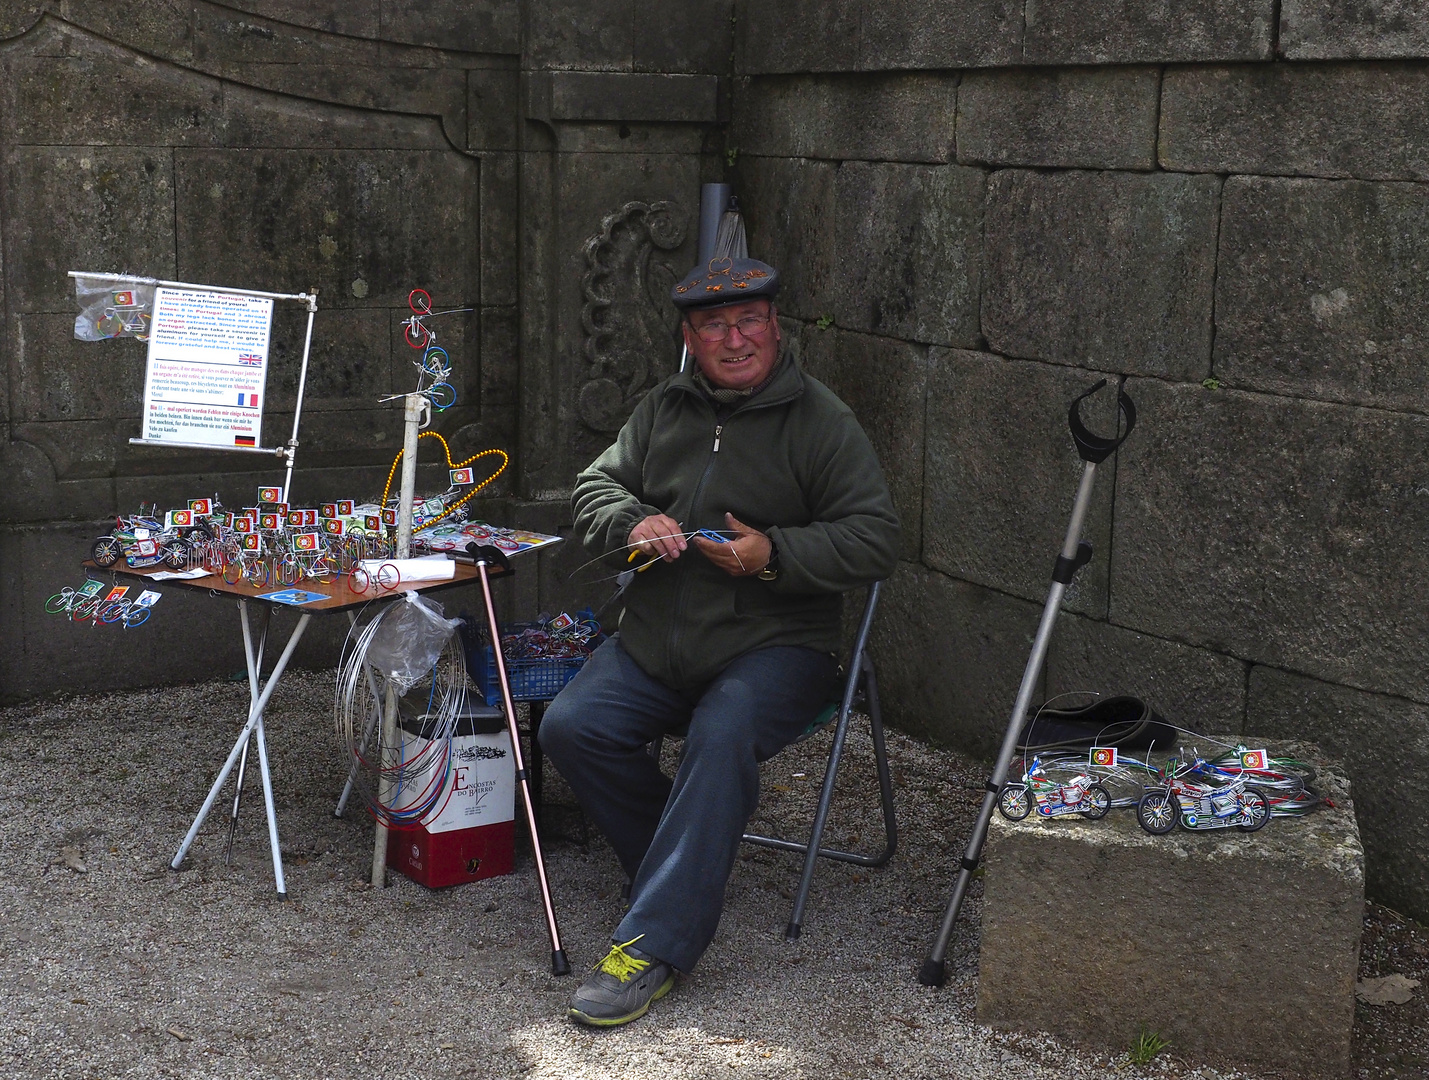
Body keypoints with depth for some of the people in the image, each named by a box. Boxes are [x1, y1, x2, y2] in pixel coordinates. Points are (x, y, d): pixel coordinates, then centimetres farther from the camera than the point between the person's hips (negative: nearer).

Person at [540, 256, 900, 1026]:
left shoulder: (821, 421, -2)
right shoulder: (662, 410, 13)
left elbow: (875, 540, -7)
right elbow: (595, 486, 16)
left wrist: (774, 555, -21)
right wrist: (634, 524, -8)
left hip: (774, 646, -5)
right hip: (653, 645, 5)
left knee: (722, 736, -34)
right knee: (570, 727, -17)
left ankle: (653, 944, -30)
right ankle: (685, 869, 3)